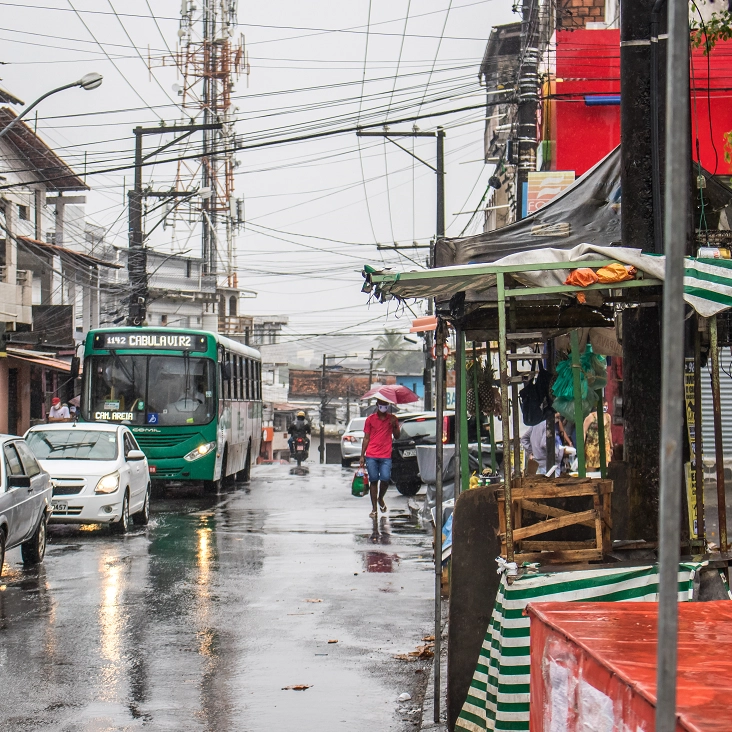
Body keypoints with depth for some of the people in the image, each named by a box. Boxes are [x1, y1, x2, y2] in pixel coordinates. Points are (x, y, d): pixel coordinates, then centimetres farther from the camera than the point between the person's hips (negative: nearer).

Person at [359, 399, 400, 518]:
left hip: (386, 456, 0)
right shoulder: (370, 419, 9)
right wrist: (362, 456, 5)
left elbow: (396, 437, 8)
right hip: (371, 455, 0)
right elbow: (366, 438, 10)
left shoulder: (392, 419, 10)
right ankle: (374, 508, 7)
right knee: (373, 480, -1)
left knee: (385, 479, -12)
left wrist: (394, 426, -10)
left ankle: (380, 498, 18)